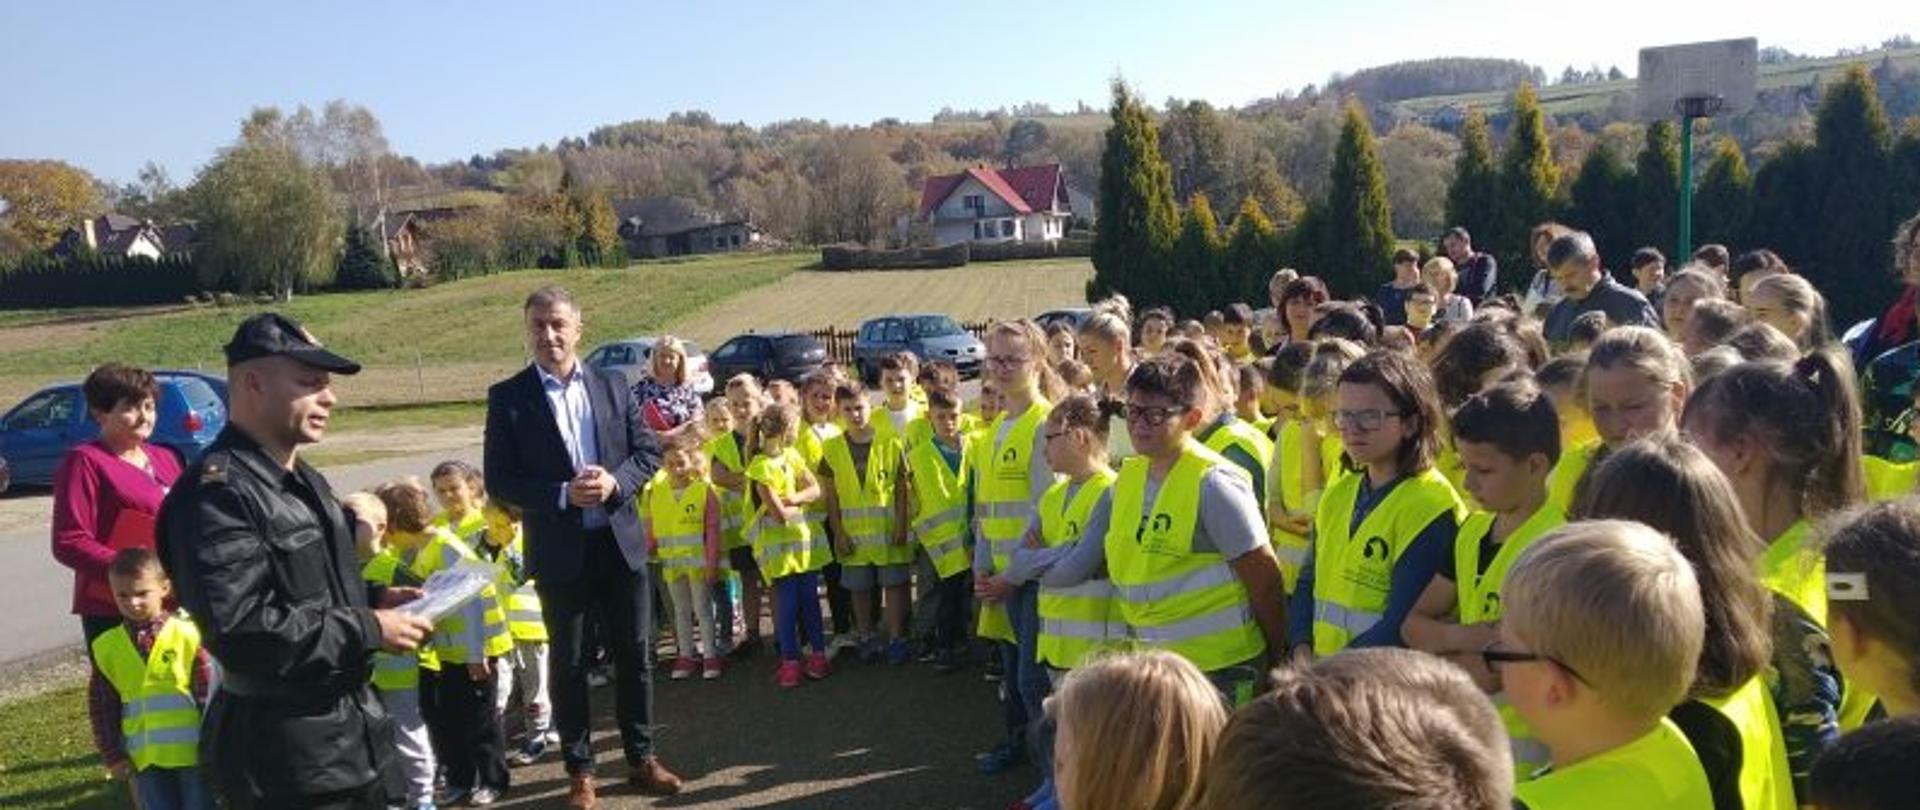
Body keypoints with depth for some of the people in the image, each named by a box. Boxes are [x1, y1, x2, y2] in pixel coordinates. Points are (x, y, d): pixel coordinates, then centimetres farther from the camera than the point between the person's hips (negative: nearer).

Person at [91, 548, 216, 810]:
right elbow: (104, 708, 10)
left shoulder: (187, 635, -8)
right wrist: (112, 755, 6)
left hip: (193, 753, -3)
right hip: (145, 759, 4)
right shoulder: (106, 647, 3)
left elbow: (209, 696, -5)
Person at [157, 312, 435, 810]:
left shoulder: (306, 482, 13)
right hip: (286, 755, -9)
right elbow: (239, 630, -28)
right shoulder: (216, 493, -19)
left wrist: (374, 599, 3)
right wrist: (369, 629, -21)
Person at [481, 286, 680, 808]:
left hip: (620, 542, 2)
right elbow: (498, 481, -7)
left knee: (635, 655, 10)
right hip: (559, 550, -2)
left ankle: (641, 758, 25)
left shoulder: (612, 386, 4)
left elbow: (648, 450, 6)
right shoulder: (508, 397, -4)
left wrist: (616, 482, -14)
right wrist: (563, 495, -20)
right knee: (568, 663, 9)